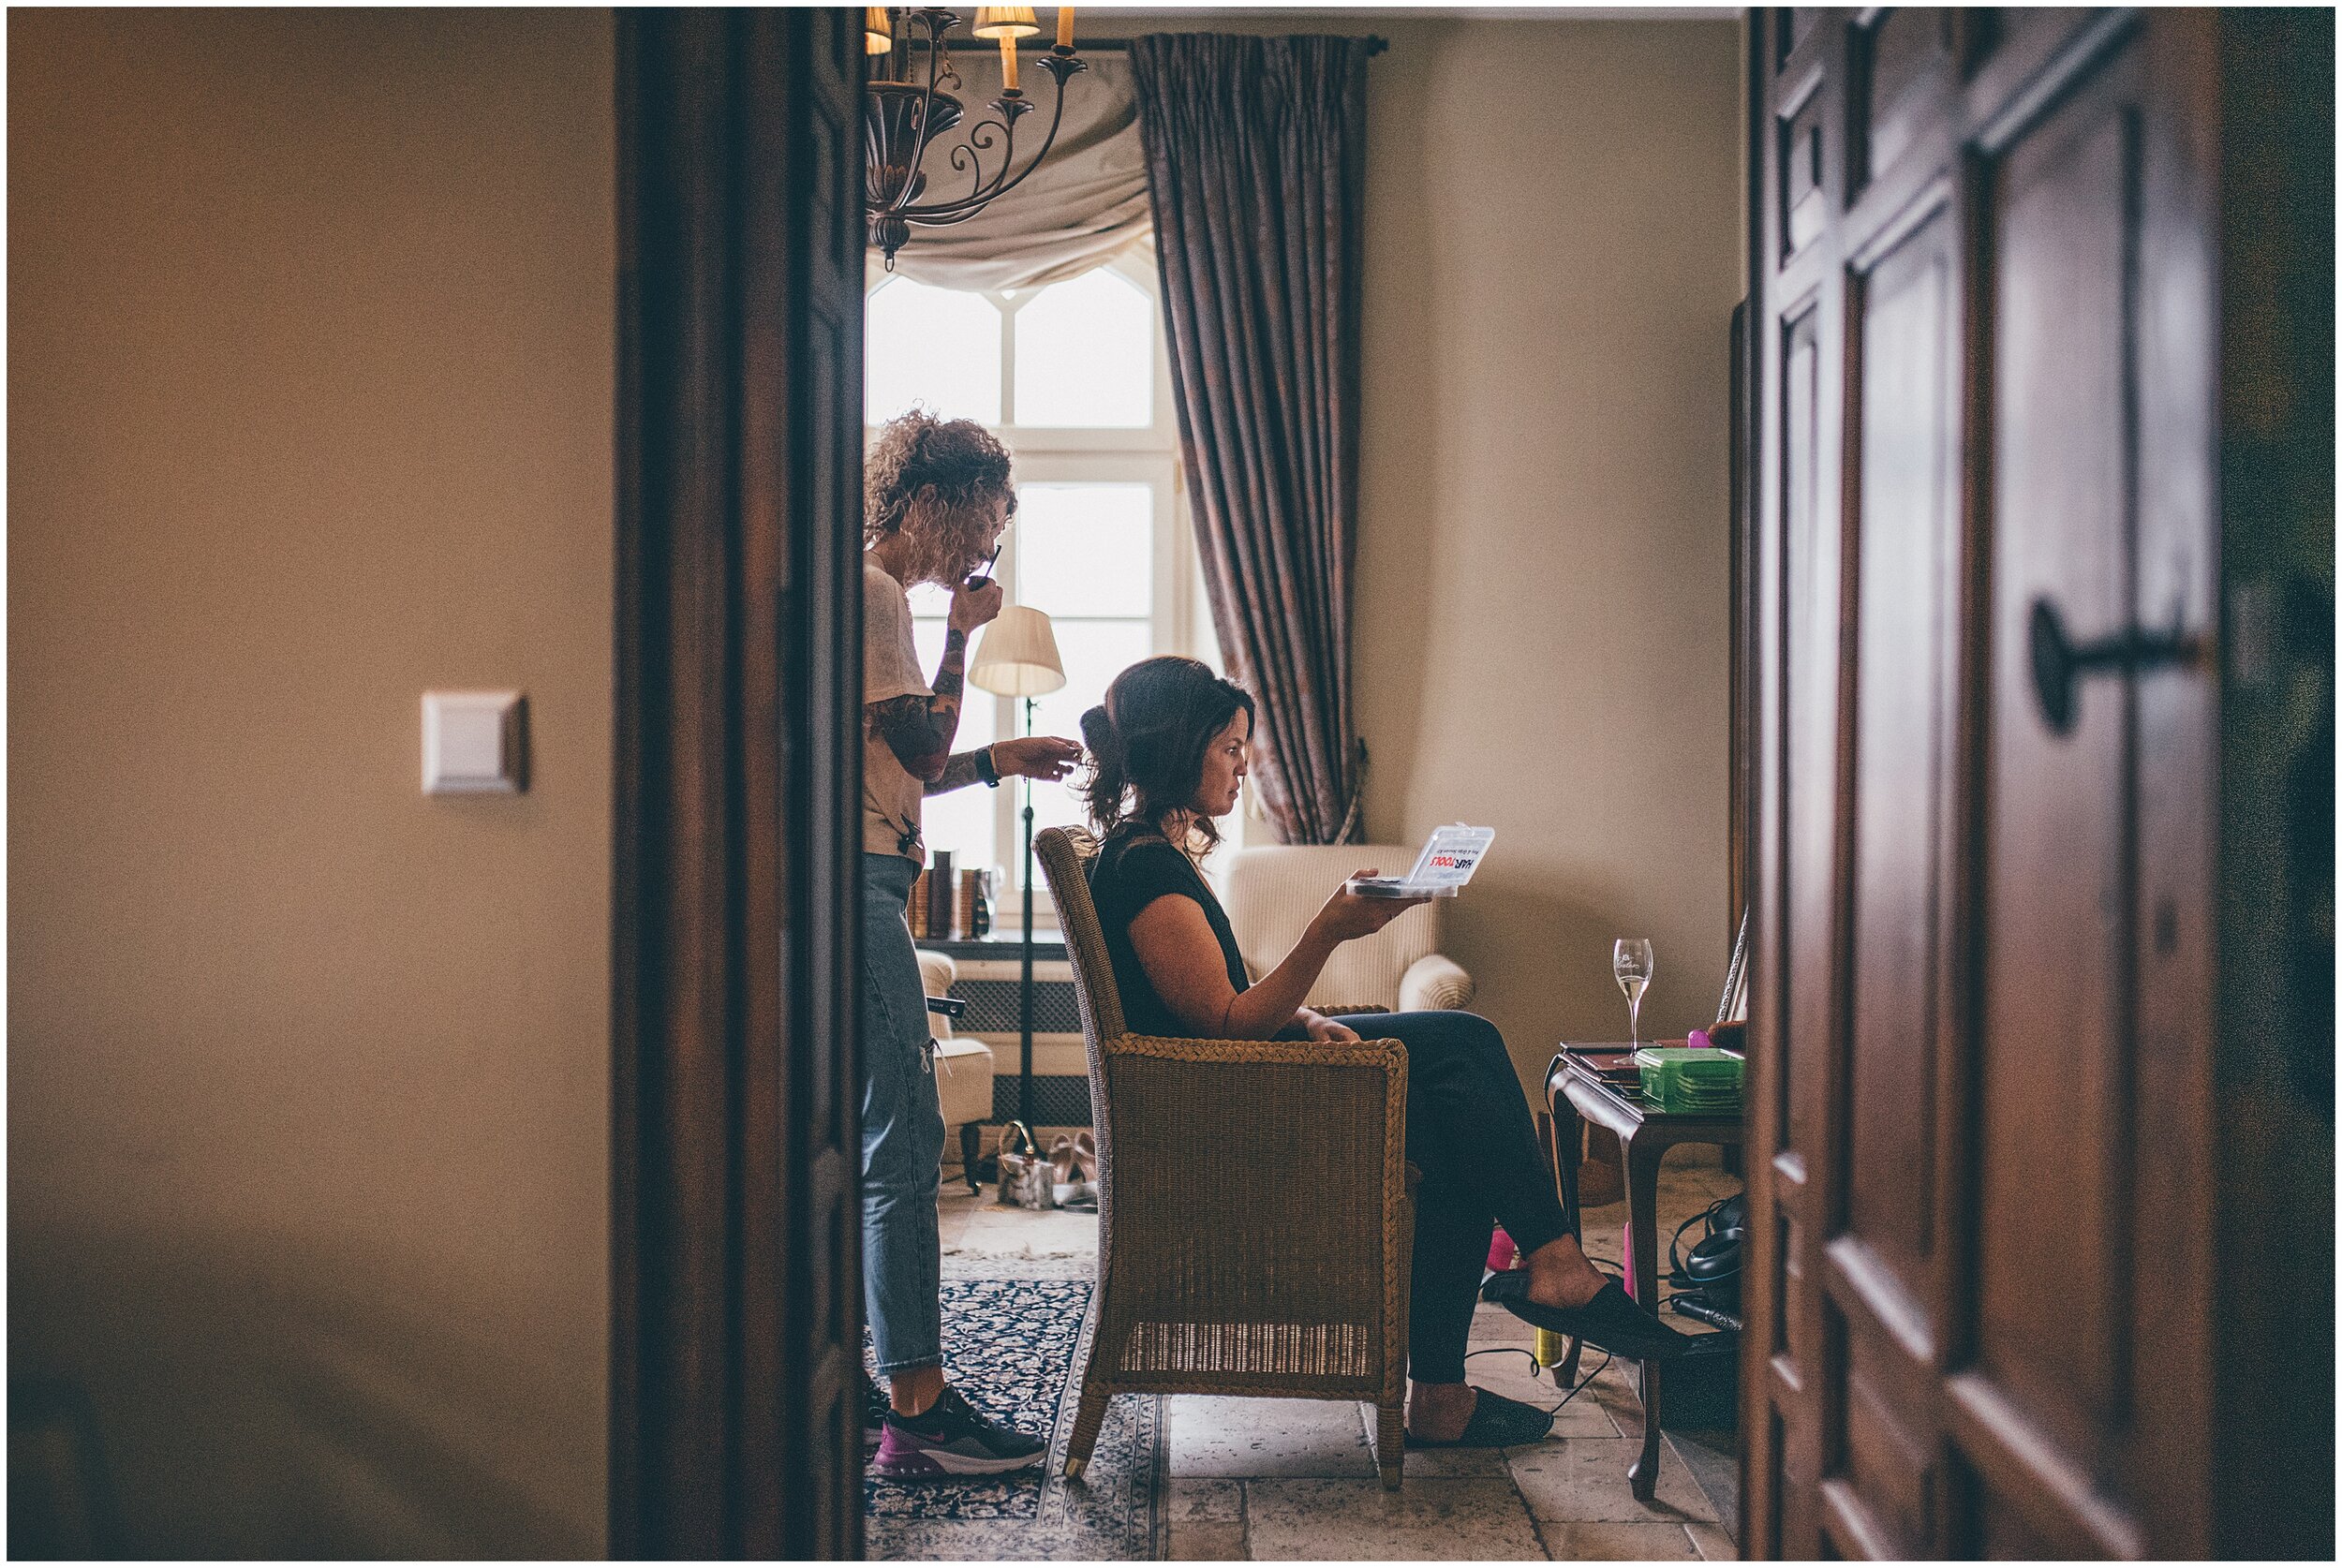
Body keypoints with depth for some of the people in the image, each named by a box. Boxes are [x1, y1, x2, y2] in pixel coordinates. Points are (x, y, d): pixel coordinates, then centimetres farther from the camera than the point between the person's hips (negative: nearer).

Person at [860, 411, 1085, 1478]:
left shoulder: (865, 587, 23)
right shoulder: (872, 587, -9)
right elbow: (921, 752, -14)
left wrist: (999, 760, 23)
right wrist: (961, 635, -5)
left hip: (849, 881, 11)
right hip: (853, 882, -11)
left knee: (855, 1140, 13)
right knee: (903, 1145, -10)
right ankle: (917, 1411, -8)